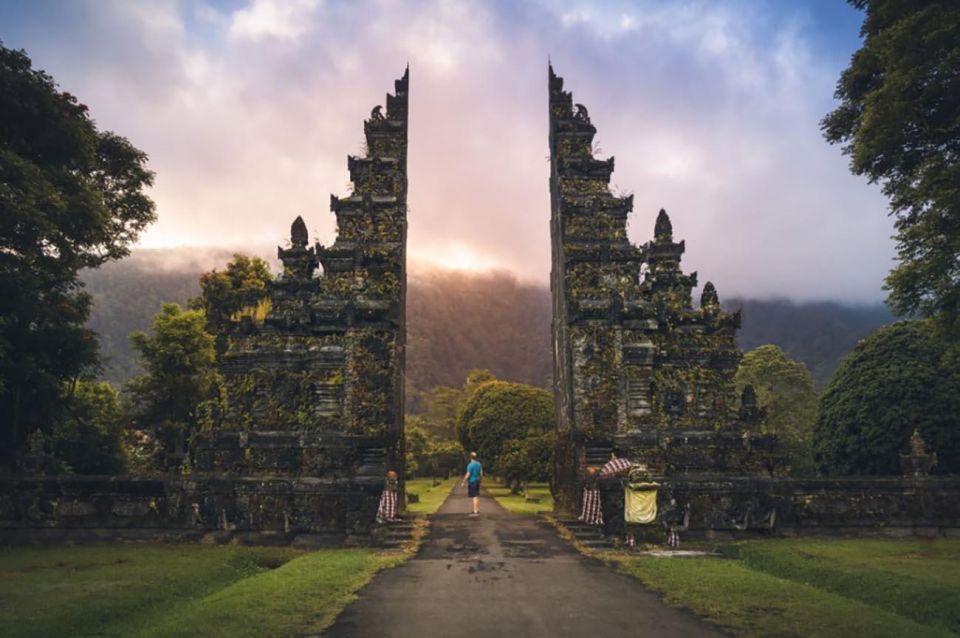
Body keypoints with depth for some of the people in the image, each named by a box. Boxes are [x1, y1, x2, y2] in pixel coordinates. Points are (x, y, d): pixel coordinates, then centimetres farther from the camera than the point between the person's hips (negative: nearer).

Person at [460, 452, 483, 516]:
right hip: (477, 482, 7)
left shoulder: (470, 465, -15)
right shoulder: (479, 464, 6)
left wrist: (463, 482, -10)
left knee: (474, 497, -7)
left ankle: (475, 512, -6)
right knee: (477, 496, 13)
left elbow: (468, 475, -16)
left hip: (472, 482, -7)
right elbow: (481, 473, 11)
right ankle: (477, 510, 19)